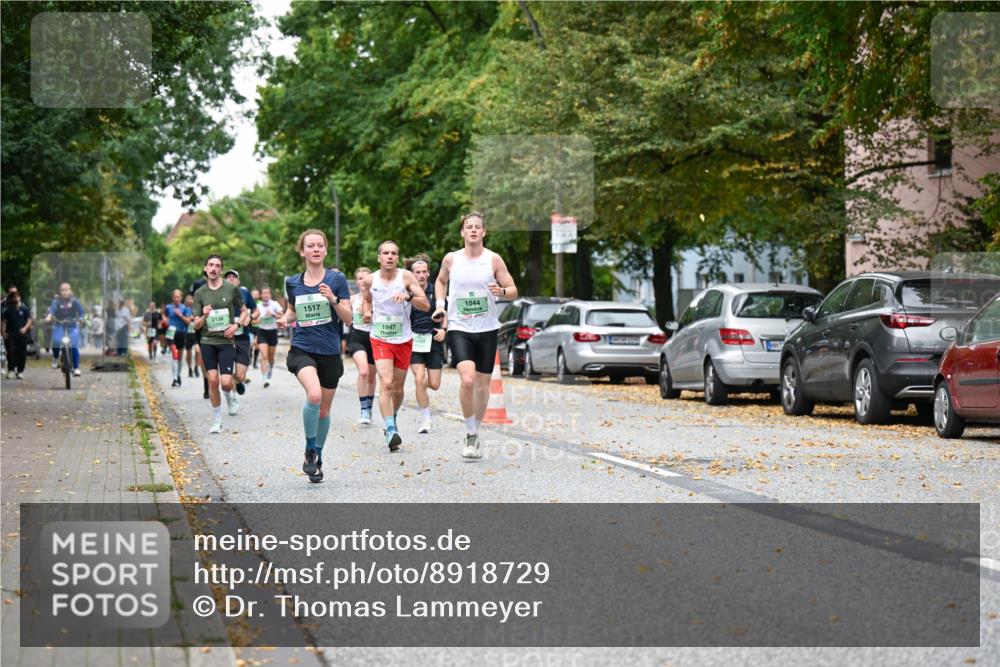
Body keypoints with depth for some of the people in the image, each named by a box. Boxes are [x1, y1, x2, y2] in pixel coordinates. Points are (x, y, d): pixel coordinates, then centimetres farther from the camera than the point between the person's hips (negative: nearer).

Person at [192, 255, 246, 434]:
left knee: (226, 382, -12)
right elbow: (196, 325, 4)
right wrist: (204, 317, -17)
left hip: (226, 341, -1)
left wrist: (236, 325, -6)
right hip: (207, 342, 1)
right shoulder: (200, 293, 3)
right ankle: (217, 421, 11)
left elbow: (244, 310, 12)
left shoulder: (232, 289, -1)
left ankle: (230, 396, 24)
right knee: (213, 380, -3)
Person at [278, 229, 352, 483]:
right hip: (302, 350, -1)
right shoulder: (292, 283, 5)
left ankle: (318, 456, 32)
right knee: (314, 395, -27)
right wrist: (285, 319, 1)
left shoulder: (337, 279, -2)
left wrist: (333, 299, -20)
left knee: (324, 410, 10)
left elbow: (348, 318, -3)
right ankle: (310, 450, -8)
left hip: (330, 352, 1)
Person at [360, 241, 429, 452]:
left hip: (403, 340, 1)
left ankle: (392, 419, 39)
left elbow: (426, 305, -12)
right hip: (380, 339, -1)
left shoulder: (406, 277, -7)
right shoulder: (370, 280, -2)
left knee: (397, 389, 13)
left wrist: (409, 296, -30)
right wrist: (367, 312, 1)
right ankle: (390, 430, -26)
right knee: (386, 383, -19)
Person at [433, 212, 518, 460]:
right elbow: (441, 281, 24)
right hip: (459, 328, -1)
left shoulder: (494, 260, 0)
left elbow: (514, 290, 2)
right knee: (467, 379, -20)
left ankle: (476, 432, 25)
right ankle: (470, 435, -5)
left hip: (487, 329, 1)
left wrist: (502, 291, -20)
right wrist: (439, 304, 9)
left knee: (482, 384, 5)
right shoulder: (451, 259, 3)